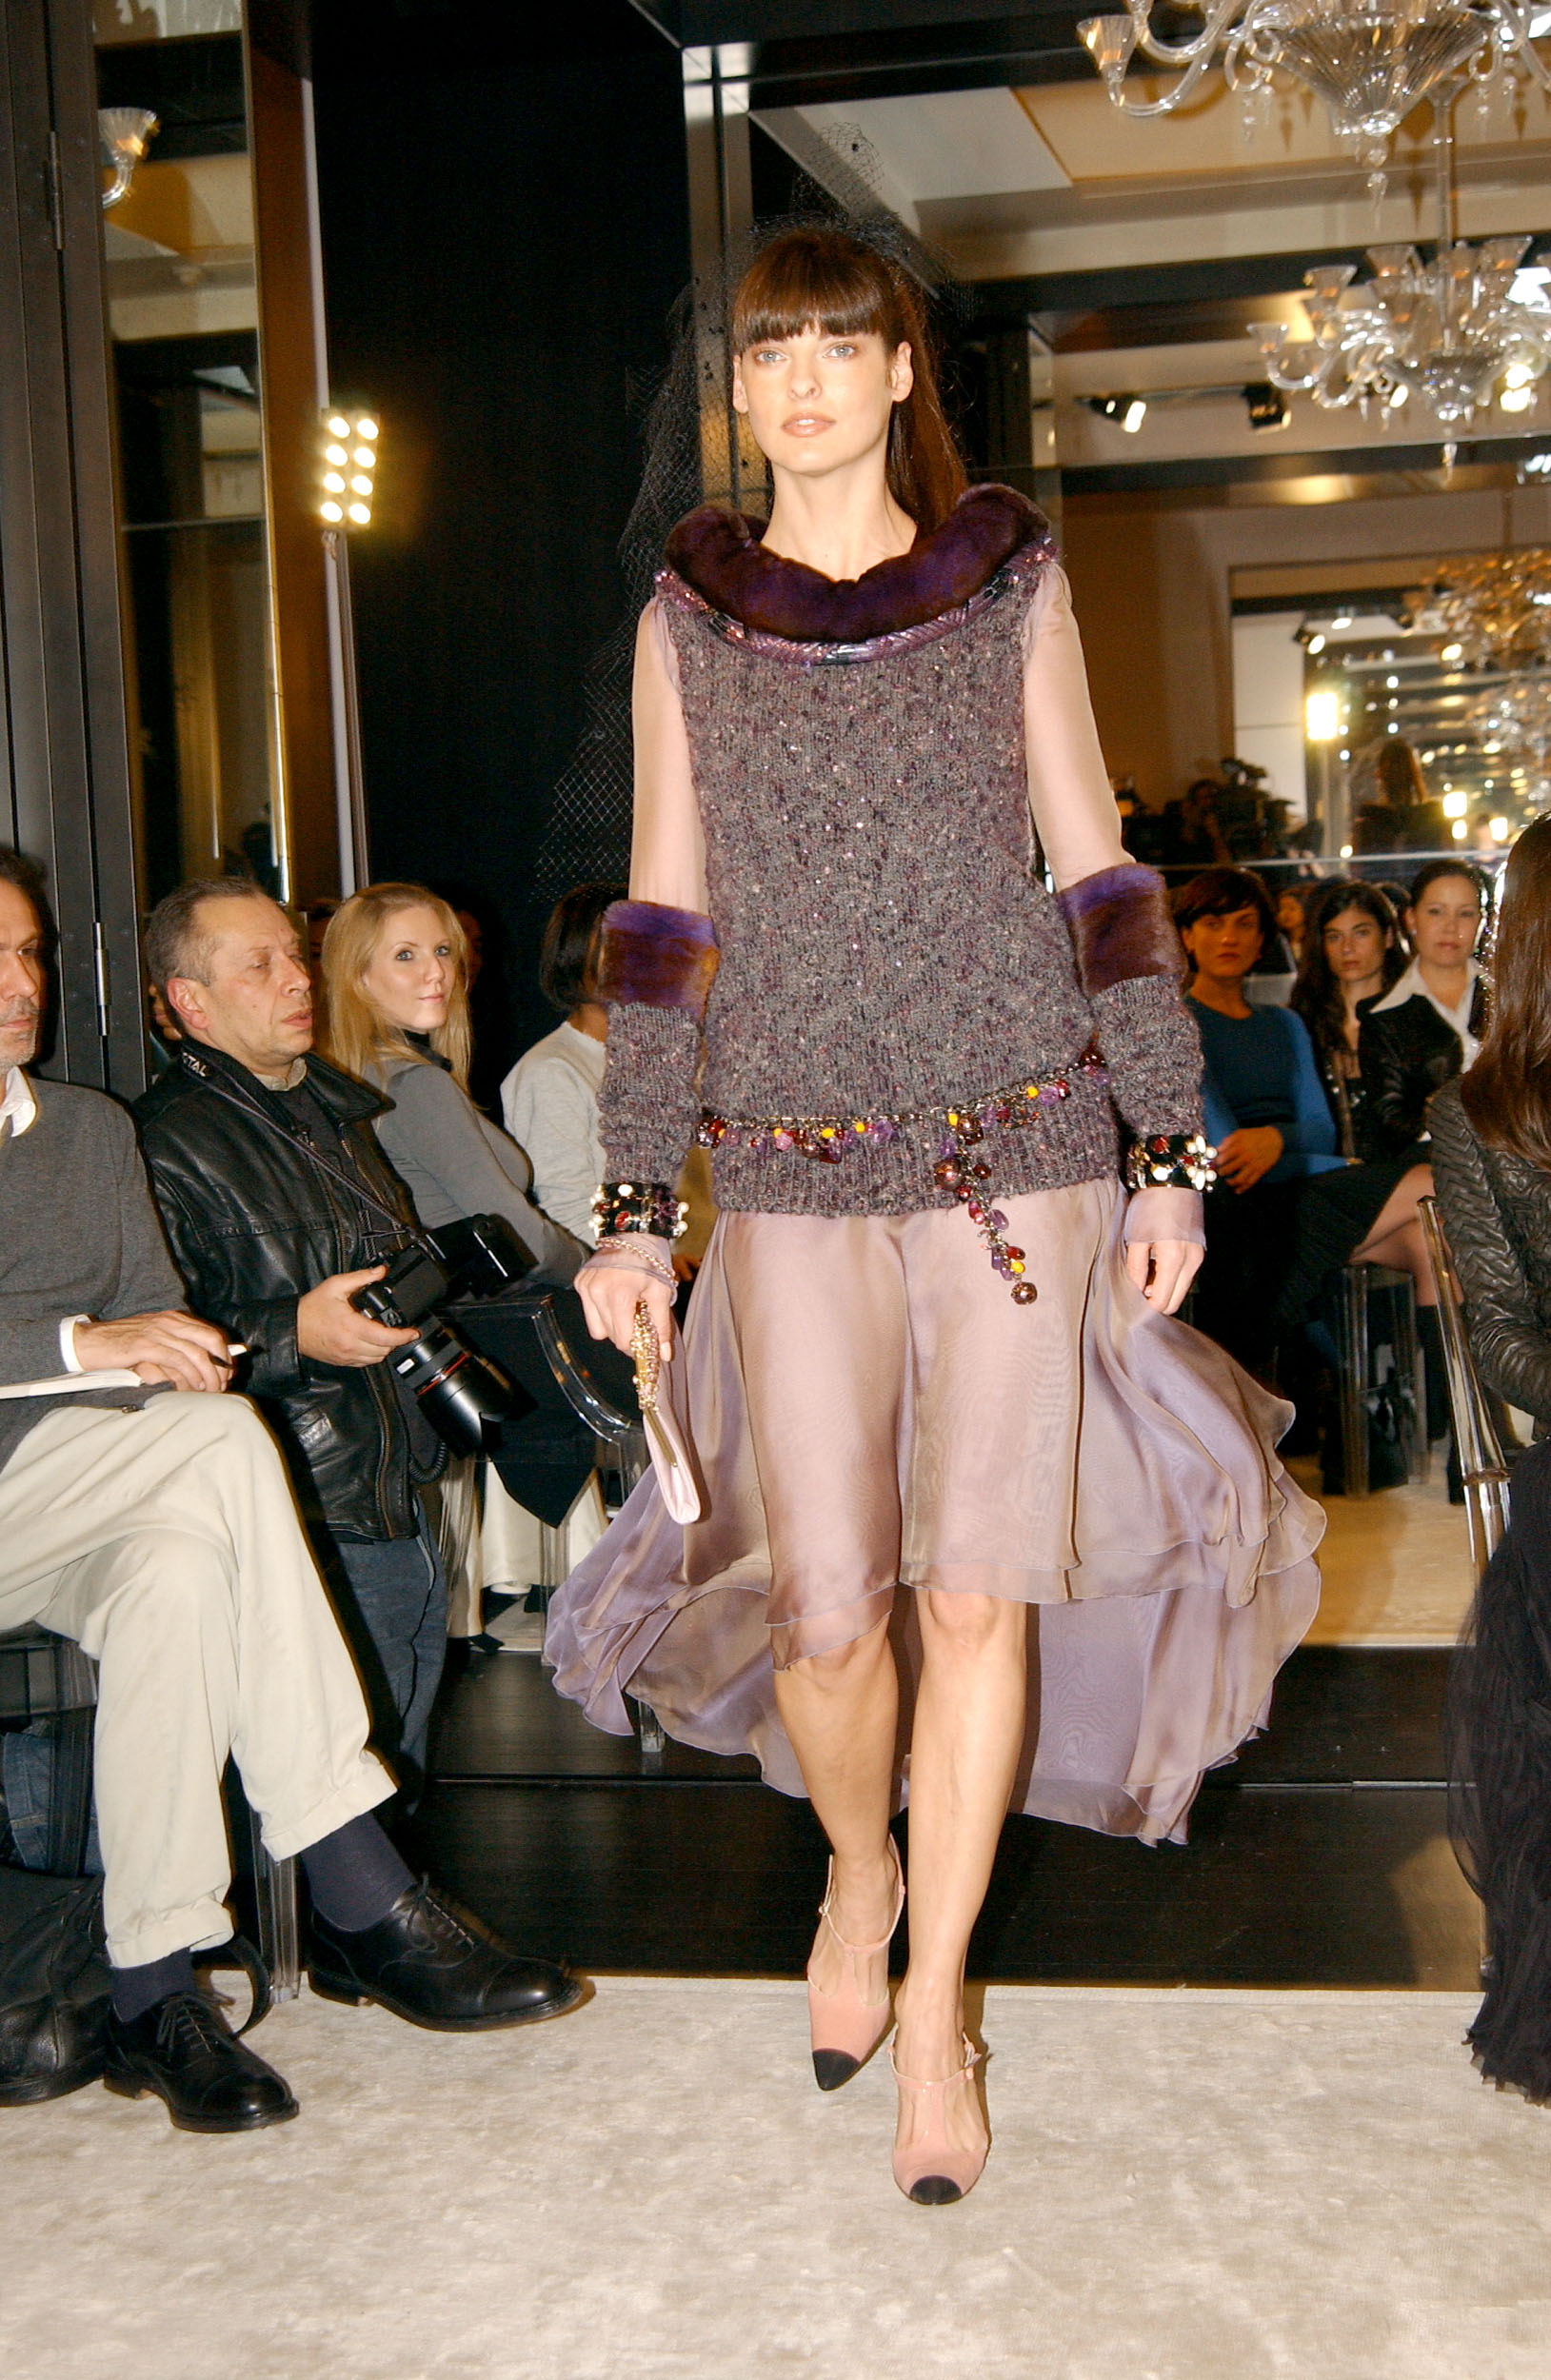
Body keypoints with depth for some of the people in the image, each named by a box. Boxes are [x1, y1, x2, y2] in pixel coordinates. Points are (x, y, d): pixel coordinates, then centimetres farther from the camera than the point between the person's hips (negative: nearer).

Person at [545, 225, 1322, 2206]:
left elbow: (1098, 878, 8)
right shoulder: (688, 615, 8)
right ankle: (858, 1869, 32)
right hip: (793, 1169, 1)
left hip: (1017, 1150, 0)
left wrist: (1170, 1149, 3)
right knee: (830, 1614, -2)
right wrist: (633, 1207, 3)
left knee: (978, 1590, -2)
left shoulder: (1011, 583, 7)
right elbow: (660, 926, 8)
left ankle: (936, 1996, 18)